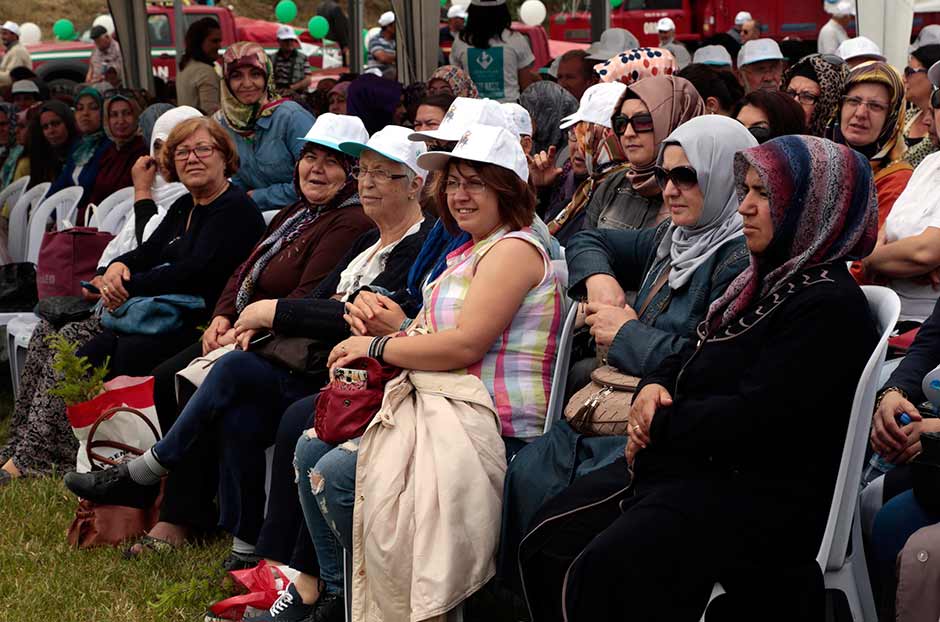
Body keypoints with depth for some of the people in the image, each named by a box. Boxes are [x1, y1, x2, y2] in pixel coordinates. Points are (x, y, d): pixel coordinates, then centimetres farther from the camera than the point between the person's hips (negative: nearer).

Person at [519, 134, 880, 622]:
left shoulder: (829, 308, -15)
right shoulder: (763, 281, 16)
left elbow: (754, 418, -22)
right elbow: (694, 359, 22)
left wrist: (660, 426, -10)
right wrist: (654, 386, -1)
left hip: (760, 496, -10)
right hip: (693, 465, 10)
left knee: (604, 572, -27)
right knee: (547, 542, -2)